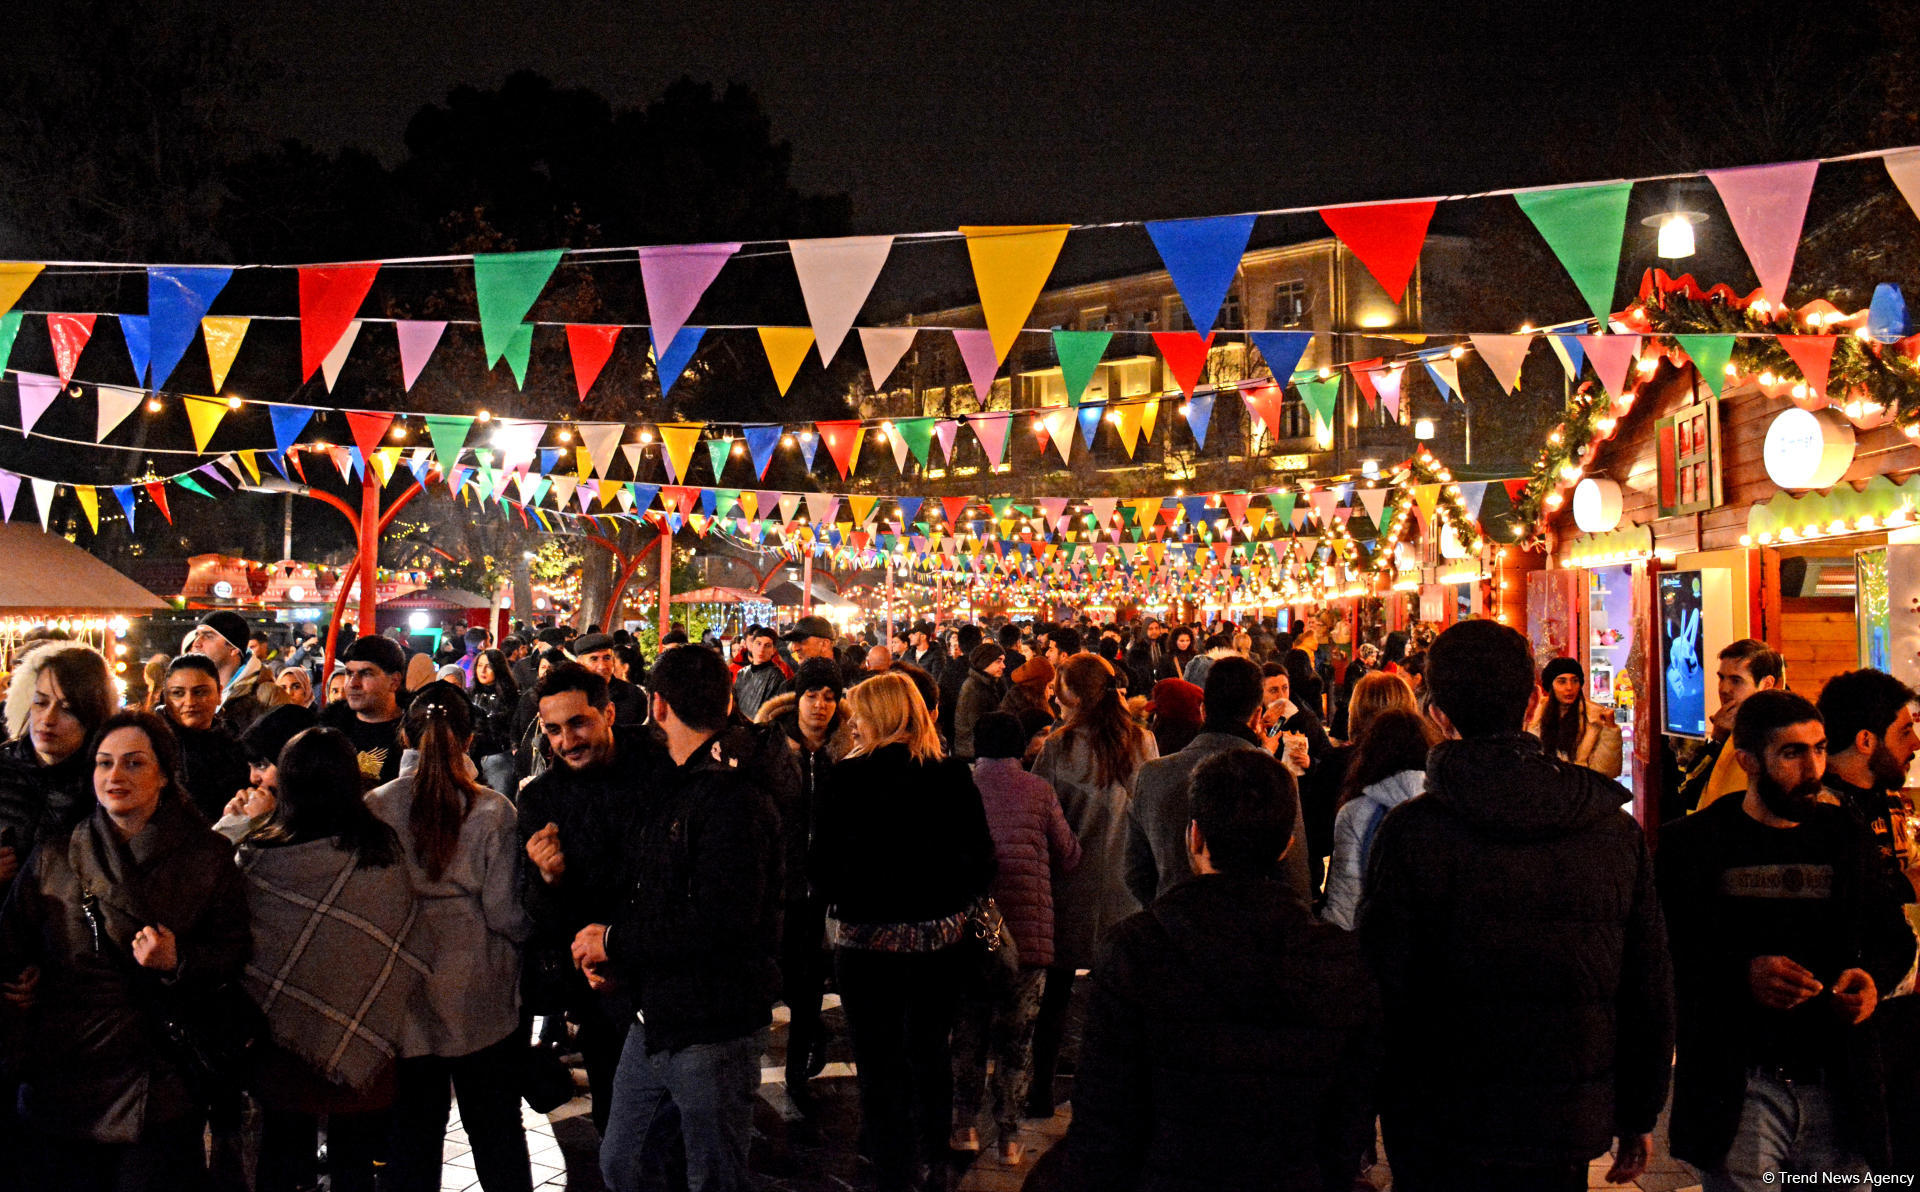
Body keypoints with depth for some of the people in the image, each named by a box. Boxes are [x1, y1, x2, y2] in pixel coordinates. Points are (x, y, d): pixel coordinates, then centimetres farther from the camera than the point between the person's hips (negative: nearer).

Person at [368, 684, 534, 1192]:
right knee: (498, 1135, 12)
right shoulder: (492, 810, -11)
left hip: (405, 998, 1)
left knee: (411, 1135, 13)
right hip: (481, 997, -1)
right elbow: (505, 914, -10)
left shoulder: (377, 805, -8)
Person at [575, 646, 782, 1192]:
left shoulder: (735, 795, -19)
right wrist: (613, 957, 0)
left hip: (713, 1029, -9)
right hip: (654, 1020, 9)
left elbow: (721, 919, -27)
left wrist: (616, 942, -16)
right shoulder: (670, 787, 11)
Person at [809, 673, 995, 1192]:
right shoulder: (954, 777, -2)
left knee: (881, 1066, 5)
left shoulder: (849, 778, -12)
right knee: (932, 1053, 21)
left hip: (870, 939, -4)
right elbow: (981, 859, 2)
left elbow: (823, 863, -10)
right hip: (942, 936, 4)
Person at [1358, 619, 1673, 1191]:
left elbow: (1383, 988, -13)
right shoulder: (1616, 827, -1)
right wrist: (1639, 1116, 15)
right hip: (1572, 1128, 4)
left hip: (1448, 1132, -4)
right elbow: (1651, 988, 4)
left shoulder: (1412, 832, -14)